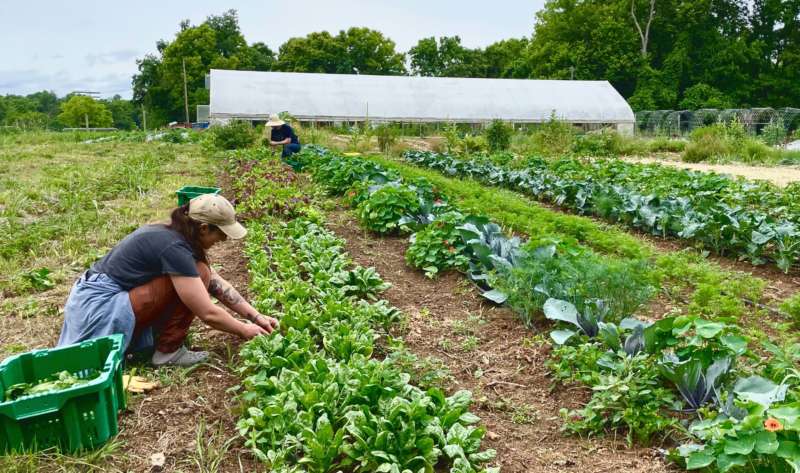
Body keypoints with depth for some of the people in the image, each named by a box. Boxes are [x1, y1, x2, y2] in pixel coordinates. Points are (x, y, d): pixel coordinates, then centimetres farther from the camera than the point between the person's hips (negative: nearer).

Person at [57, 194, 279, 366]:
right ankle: (168, 351, -5)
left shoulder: (172, 235, 5)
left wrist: (256, 317, 8)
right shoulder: (174, 247, -22)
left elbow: (218, 284, 10)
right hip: (101, 309, -9)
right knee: (197, 275, -15)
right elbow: (208, 313, -20)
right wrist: (244, 331, -4)